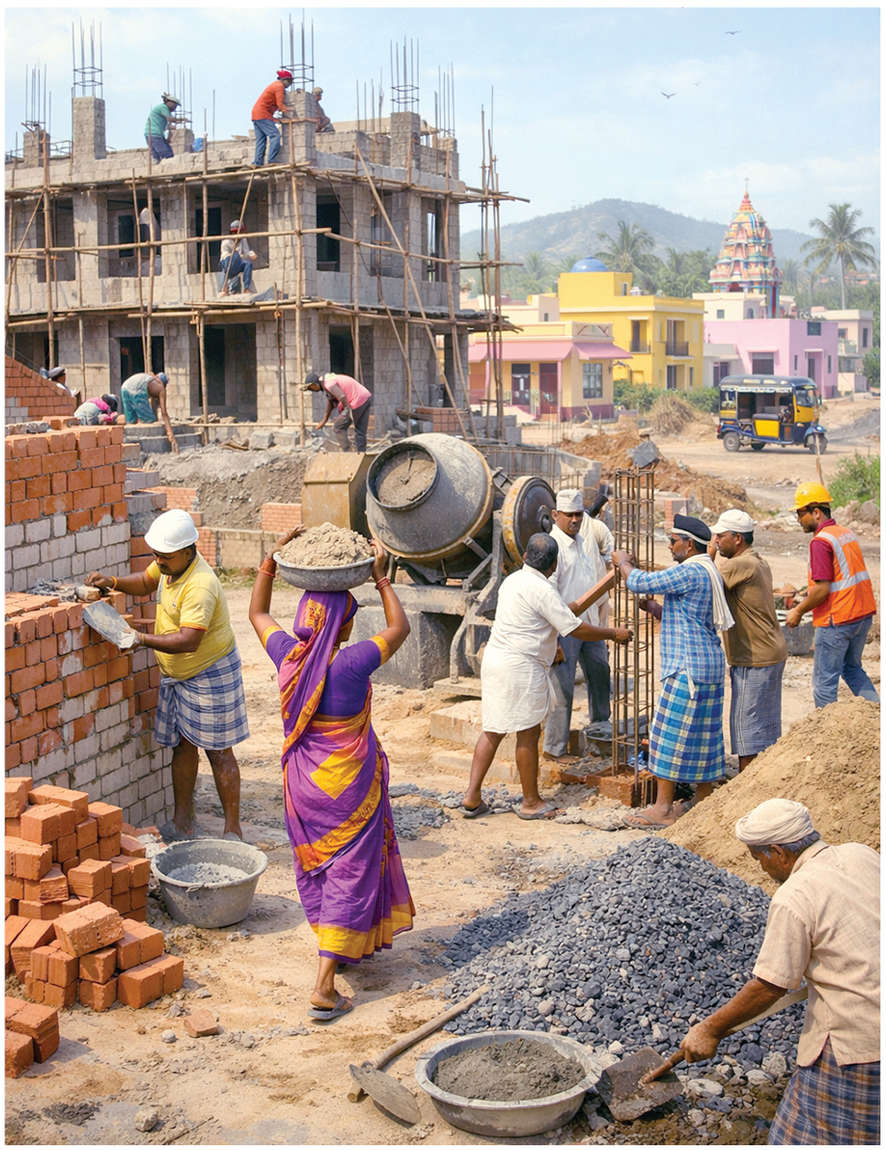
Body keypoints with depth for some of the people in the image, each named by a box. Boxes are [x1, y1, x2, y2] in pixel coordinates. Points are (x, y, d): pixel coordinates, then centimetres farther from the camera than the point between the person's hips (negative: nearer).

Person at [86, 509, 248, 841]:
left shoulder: (200, 586, -30)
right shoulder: (170, 564, -2)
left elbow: (188, 640, -36)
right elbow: (146, 582, 19)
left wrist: (142, 639, -42)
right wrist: (112, 582, 2)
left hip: (210, 674, -9)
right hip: (176, 674, 9)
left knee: (218, 751, -1)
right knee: (182, 745, 12)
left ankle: (233, 830, 8)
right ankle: (183, 824, 22)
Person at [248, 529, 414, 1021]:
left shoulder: (289, 656, -9)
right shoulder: (350, 664, -24)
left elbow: (258, 614, 12)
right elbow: (400, 628, -8)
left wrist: (272, 560, 12)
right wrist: (381, 577, 0)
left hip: (303, 781, 6)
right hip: (349, 786, -6)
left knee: (315, 866, 23)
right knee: (349, 874, 1)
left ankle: (337, 949, 43)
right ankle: (325, 988, -3)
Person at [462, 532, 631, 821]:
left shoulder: (513, 581, 12)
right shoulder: (542, 589, -15)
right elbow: (576, 630, -12)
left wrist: (575, 607, 34)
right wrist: (613, 634, 0)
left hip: (495, 659, 9)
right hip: (521, 667, -9)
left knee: (492, 731, 12)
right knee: (528, 734, 3)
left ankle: (472, 796, 11)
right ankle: (531, 802, 14)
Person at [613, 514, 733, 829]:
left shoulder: (690, 572, -17)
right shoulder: (706, 573, 17)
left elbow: (639, 583, -18)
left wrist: (623, 561, 1)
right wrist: (651, 607, 12)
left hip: (688, 669, -10)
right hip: (709, 665, 10)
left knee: (671, 735, -4)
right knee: (702, 736, 13)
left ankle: (663, 808, 0)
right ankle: (704, 802, 19)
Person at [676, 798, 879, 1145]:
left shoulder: (793, 900, -17)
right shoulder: (861, 854, 4)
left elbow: (769, 987, -13)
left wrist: (710, 1029, -2)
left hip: (856, 1041, -8)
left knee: (812, 1136, 4)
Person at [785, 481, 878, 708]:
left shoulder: (820, 541, -18)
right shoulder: (847, 533, 11)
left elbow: (822, 589, -22)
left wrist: (798, 611, -9)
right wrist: (809, 593, 19)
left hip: (836, 621, -9)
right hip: (863, 613, 9)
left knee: (824, 681, 2)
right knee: (852, 668, 25)